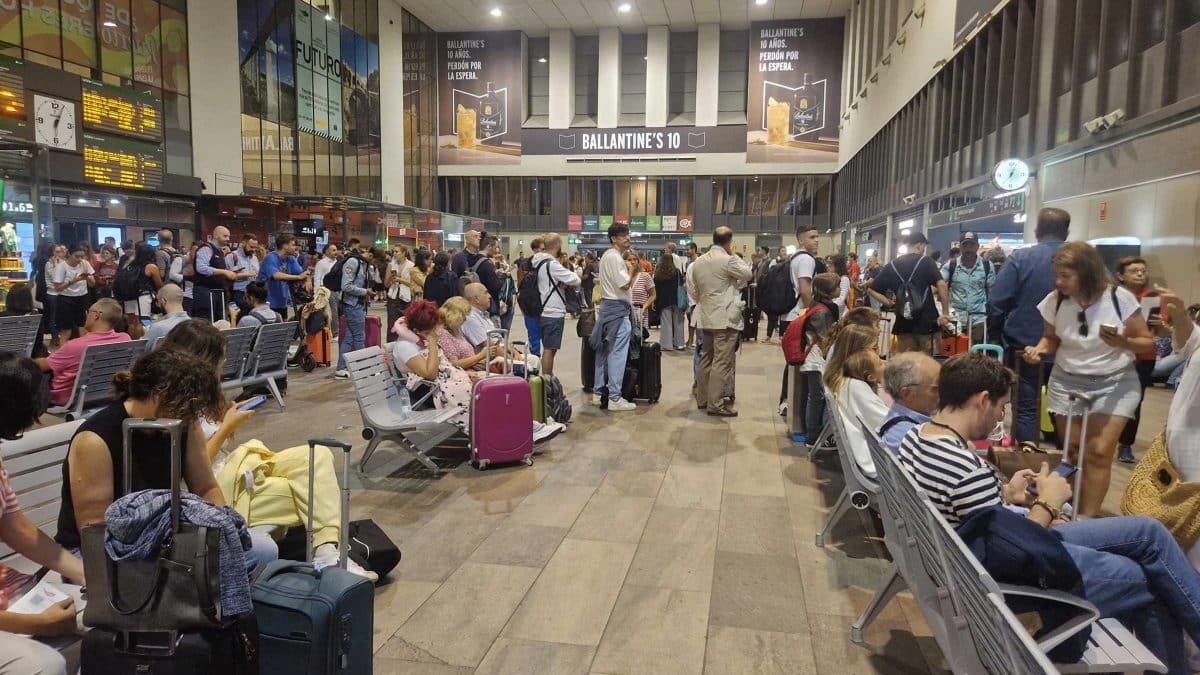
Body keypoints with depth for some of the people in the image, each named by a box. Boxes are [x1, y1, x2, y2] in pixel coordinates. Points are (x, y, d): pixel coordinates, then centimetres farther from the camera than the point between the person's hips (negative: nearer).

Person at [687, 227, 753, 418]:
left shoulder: (699, 261, 9)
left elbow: (694, 289, 14)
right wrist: (735, 255, 8)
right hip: (726, 318, -8)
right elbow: (747, 274, 1)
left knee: (707, 358, 16)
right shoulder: (728, 260, -13)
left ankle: (702, 399, 23)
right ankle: (715, 404, -6)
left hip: (706, 317, 8)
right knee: (722, 362, -6)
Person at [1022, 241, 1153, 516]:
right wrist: (1039, 349, -14)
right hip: (1067, 382, 2)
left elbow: (1147, 342, -6)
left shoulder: (1120, 298, -14)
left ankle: (1087, 519, -3)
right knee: (1072, 452, 7)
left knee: (1099, 453, -10)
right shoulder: (1055, 300, -7)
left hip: (1115, 383, -2)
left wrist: (1122, 343, -27)